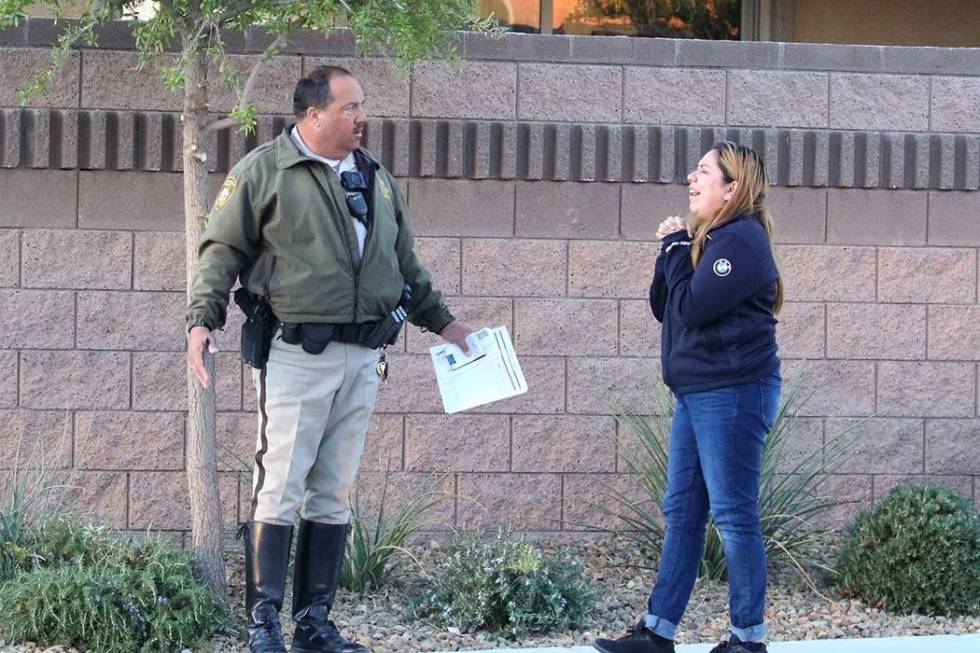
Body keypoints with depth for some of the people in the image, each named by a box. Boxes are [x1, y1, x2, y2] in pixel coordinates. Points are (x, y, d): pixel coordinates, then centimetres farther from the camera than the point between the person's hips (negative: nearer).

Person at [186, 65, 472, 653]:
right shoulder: (265, 171, -1)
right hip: (297, 355, -6)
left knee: (334, 494, 7)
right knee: (282, 488, -7)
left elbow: (405, 263, 27)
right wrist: (203, 319, -13)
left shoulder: (376, 178, 17)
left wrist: (442, 322, 28)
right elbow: (223, 251, -1)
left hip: (363, 358, 6)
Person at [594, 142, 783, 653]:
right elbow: (662, 308, 13)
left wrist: (677, 248, -6)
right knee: (681, 512, 9)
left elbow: (690, 307, -19)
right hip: (698, 394, 10)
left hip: (733, 394, -10)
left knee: (734, 515, -5)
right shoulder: (707, 239, 16)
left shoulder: (741, 240, -12)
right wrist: (672, 249, 1)